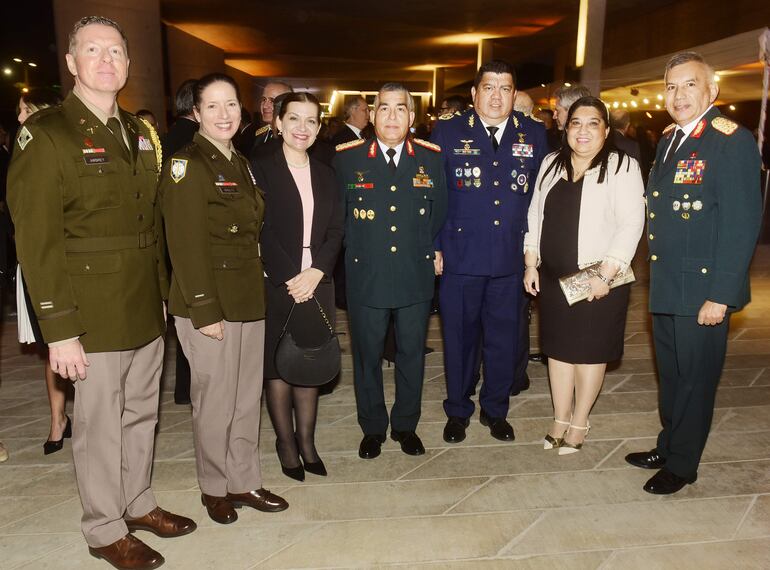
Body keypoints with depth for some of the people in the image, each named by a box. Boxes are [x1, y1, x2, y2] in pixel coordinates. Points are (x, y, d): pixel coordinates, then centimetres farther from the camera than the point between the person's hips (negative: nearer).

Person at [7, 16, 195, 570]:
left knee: (142, 414, 18)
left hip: (147, 311, 6)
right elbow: (37, 242, -14)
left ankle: (139, 503, 38)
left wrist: (163, 293, 12)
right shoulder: (46, 134, -10)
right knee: (99, 425, 7)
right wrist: (59, 329, -16)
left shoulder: (140, 134, 11)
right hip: (93, 316, -6)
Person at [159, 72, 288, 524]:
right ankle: (214, 487, 26)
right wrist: (204, 311, -18)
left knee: (248, 397, 14)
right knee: (215, 401, 6)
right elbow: (187, 245, -16)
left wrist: (259, 290, 9)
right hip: (210, 303, -7)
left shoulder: (242, 164, 13)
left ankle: (244, 482, 30)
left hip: (250, 298, 7)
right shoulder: (187, 164, -11)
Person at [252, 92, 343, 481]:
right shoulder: (261, 171, -2)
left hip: (316, 284, 4)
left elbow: (335, 230, 5)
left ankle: (307, 441, 23)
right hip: (277, 285, -3)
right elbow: (263, 231, -9)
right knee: (278, 366, 5)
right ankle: (286, 443, 20)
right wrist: (290, 278, -15)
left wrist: (315, 272, -9)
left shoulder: (325, 175, 12)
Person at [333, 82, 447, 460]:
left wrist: (425, 248, 8)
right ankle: (372, 428, 30)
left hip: (416, 276, 1)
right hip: (365, 276, -1)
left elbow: (439, 214, 11)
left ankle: (406, 425, 32)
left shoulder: (431, 158, 1)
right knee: (367, 355, 11)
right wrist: (358, 245, 6)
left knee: (412, 354, 12)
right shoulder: (347, 158, -3)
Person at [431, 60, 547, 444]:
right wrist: (433, 247, -4)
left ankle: (495, 410, 32)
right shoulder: (448, 132, 0)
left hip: (511, 258, 2)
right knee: (460, 336, 10)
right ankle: (457, 410, 29)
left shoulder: (534, 135, 6)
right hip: (460, 255, -2)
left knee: (504, 338, 11)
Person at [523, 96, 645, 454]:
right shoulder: (552, 164, 10)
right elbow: (535, 215, 13)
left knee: (589, 350, 6)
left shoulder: (622, 167, -7)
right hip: (553, 276, 5)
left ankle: (579, 424, 23)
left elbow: (631, 223, -14)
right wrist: (531, 263, 7)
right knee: (558, 346, 12)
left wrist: (606, 274, -19)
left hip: (598, 278, -5)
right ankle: (560, 420, 26)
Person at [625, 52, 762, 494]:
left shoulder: (733, 141, -13)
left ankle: (682, 464, 25)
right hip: (665, 286, 8)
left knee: (695, 378, 8)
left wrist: (720, 295, -20)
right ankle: (667, 446, 37)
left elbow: (742, 223, -18)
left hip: (702, 290, -7)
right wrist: (656, 276, 9)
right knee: (671, 375, 20)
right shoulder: (670, 139, 12)